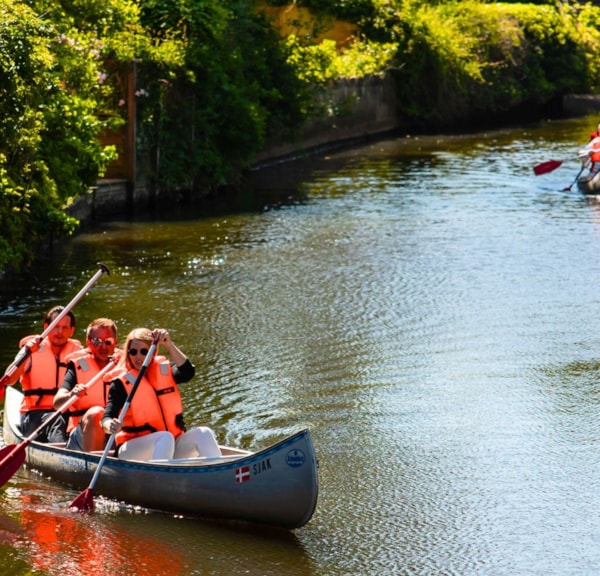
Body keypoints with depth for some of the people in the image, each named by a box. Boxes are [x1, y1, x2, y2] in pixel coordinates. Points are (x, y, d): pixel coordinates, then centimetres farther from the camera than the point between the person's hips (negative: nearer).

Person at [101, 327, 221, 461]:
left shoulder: (164, 370, 9)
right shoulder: (121, 382, -2)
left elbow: (188, 373, -13)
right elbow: (107, 418, -13)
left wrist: (169, 345, -22)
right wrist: (111, 427, -37)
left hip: (173, 447, 4)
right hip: (132, 452, -4)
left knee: (204, 434, -21)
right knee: (165, 437, -34)